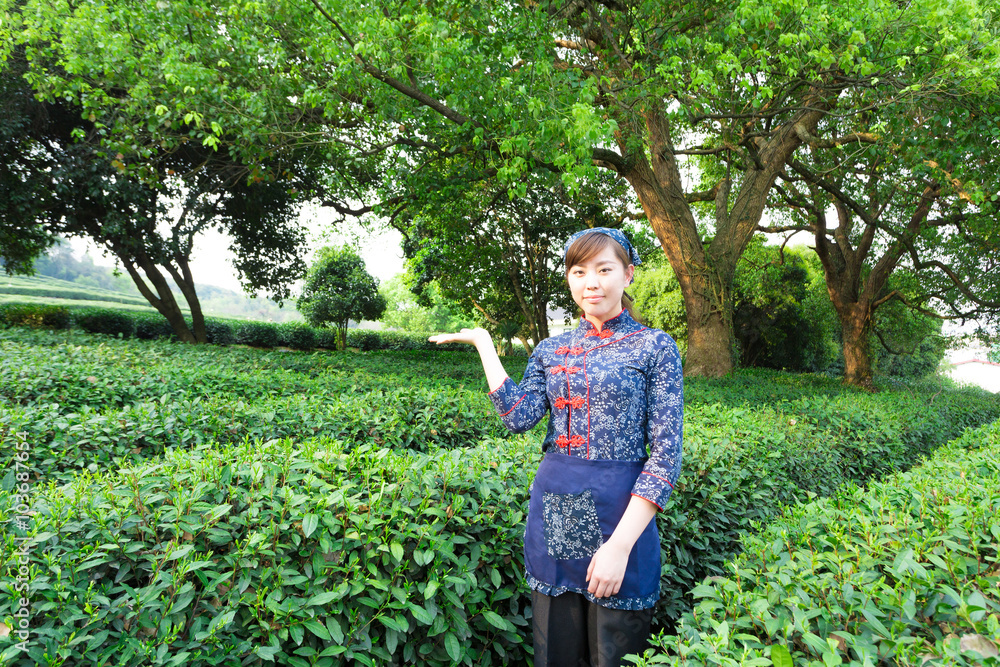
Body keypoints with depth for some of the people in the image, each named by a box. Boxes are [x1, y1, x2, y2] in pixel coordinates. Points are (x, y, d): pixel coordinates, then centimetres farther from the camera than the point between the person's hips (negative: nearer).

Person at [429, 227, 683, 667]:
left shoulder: (654, 347, -4)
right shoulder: (550, 351, 8)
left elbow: (666, 454, -10)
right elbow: (520, 417, -8)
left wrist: (620, 544, -17)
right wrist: (483, 343, -5)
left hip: (619, 514, -3)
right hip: (553, 516, 4)